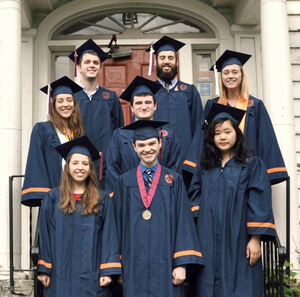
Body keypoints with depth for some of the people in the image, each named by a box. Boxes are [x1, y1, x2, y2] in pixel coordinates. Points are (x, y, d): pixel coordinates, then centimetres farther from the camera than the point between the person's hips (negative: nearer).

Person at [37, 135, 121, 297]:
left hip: (91, 276, 0)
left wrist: (107, 271, -7)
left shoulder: (103, 200, 5)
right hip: (60, 276, 1)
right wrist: (44, 269, 0)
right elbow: (44, 235, 5)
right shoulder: (53, 197, 6)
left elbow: (109, 236, 1)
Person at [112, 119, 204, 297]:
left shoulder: (174, 180, 4)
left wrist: (182, 264, -9)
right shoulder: (125, 182, 7)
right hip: (134, 267, 1)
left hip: (165, 265, -1)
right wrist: (118, 267, 2)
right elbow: (119, 223, 6)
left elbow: (184, 222, 0)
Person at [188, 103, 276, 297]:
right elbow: (195, 201, 11)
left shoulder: (252, 164, 1)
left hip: (238, 244, -3)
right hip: (208, 245, 4)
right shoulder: (204, 168, 13)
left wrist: (255, 239, -13)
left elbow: (259, 202, -6)